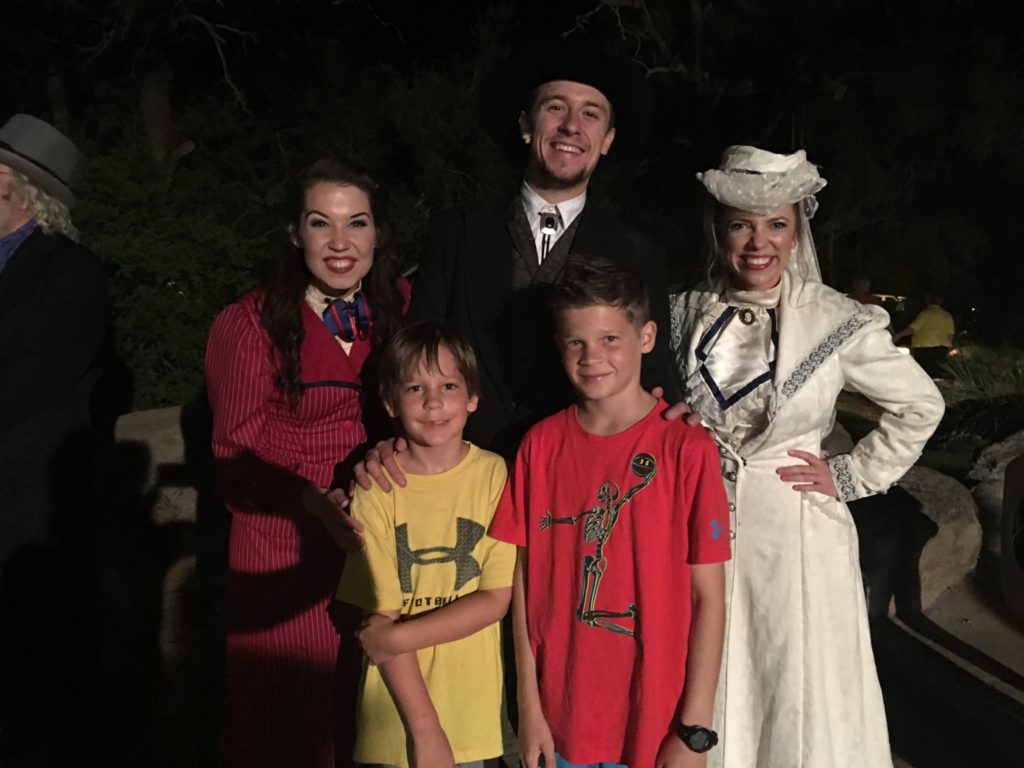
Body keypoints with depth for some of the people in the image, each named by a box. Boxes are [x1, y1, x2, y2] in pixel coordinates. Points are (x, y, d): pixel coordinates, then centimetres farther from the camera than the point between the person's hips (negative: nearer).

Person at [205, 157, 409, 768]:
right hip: (284, 554, -3)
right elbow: (237, 461, -8)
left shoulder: (401, 305, 3)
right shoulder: (249, 325, -7)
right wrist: (314, 500, -23)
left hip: (378, 545, 3)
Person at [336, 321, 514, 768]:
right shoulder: (375, 488, -9)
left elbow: (495, 599, -8)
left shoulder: (494, 474, -8)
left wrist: (399, 636, -16)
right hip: (397, 704, 0)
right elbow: (379, 621, -10)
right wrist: (424, 726, -14)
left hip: (472, 698, 1)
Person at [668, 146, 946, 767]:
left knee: (798, 701, 7)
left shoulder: (837, 322, -8)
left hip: (794, 534, -2)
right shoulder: (689, 314, 0)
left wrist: (854, 476, -2)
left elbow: (921, 407, 3)